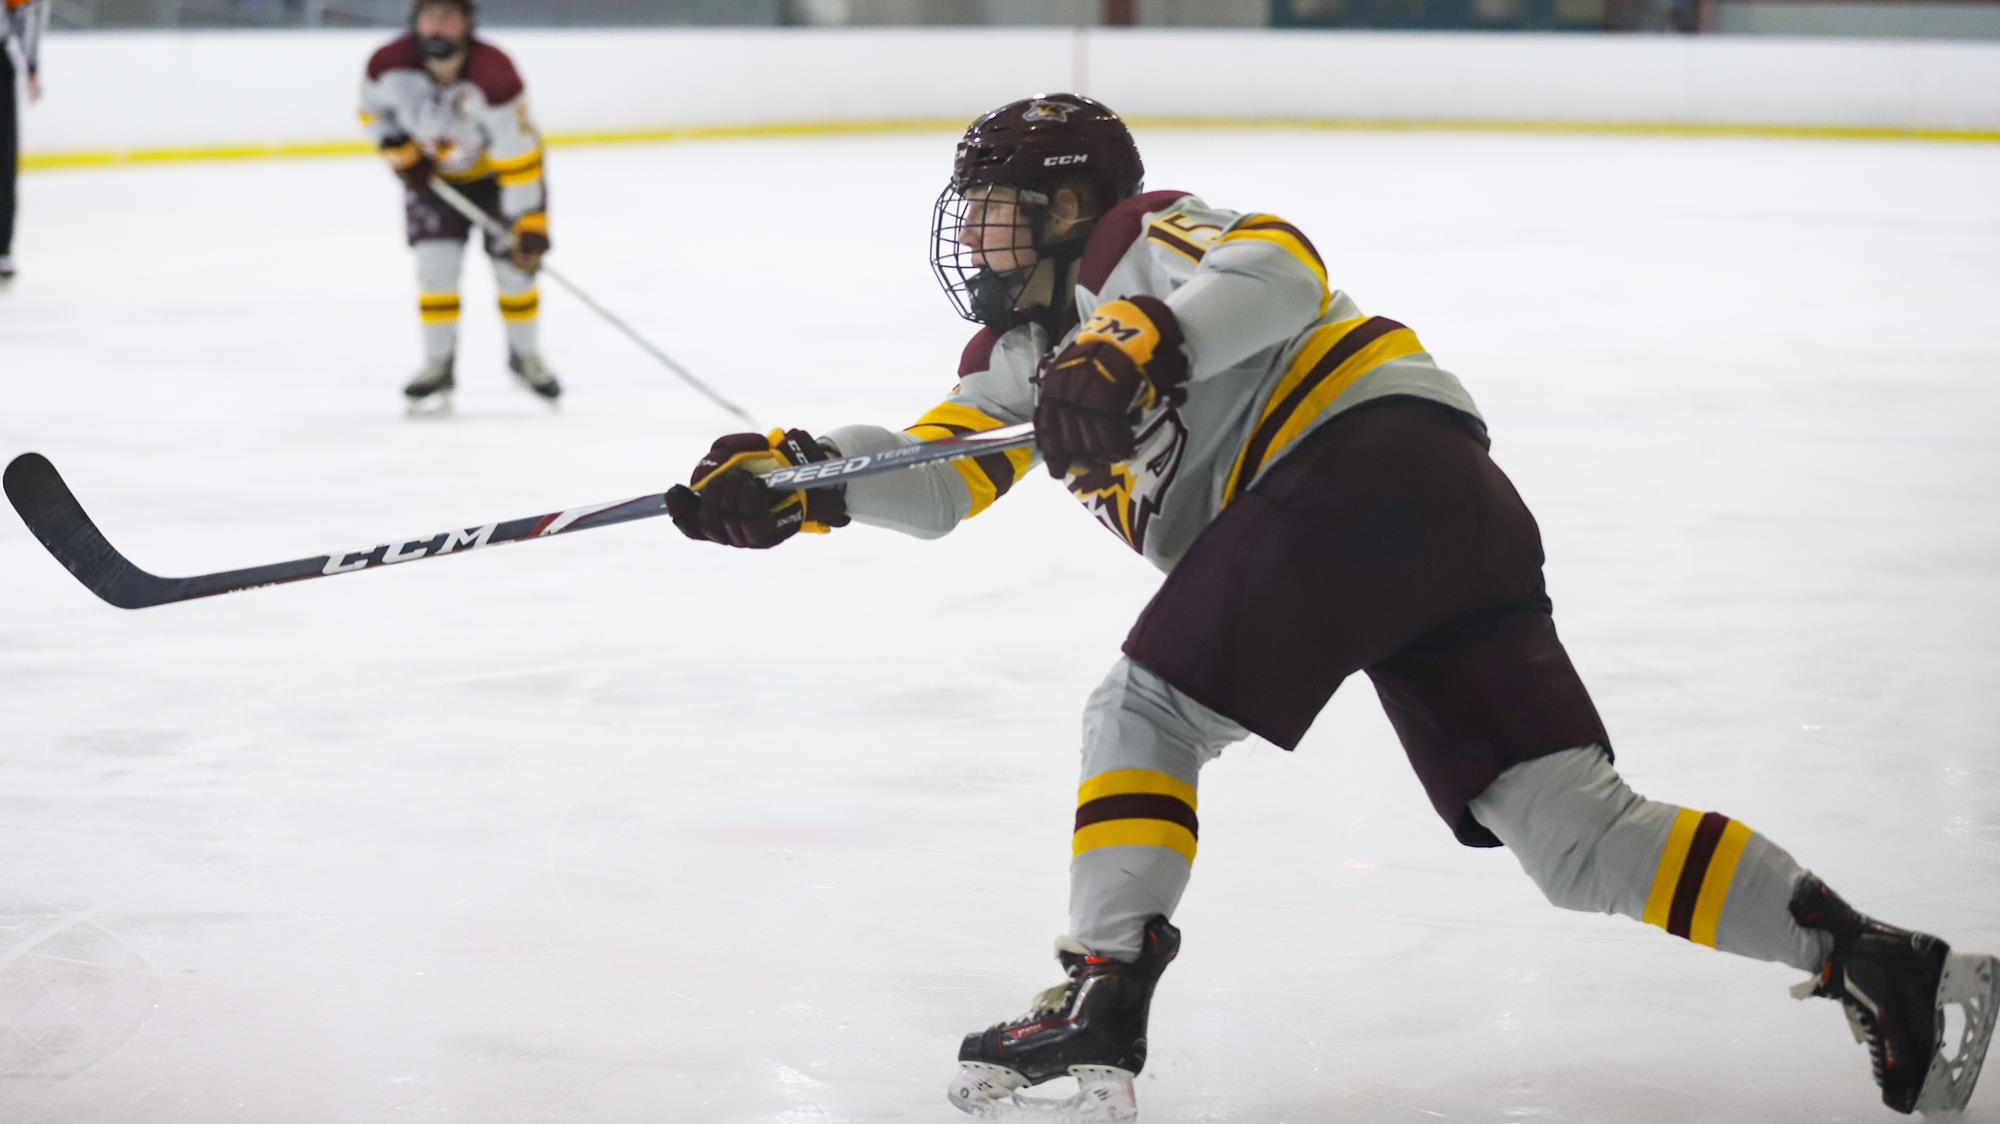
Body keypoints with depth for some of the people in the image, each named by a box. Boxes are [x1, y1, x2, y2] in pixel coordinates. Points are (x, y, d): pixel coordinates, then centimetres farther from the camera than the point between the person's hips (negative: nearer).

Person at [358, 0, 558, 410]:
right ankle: (438, 366, 5)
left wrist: (529, 226, -29)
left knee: (514, 267, -1)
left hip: (497, 172, -2)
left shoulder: (494, 75, -36)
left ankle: (525, 356, 23)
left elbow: (519, 156, -30)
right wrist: (402, 155, -13)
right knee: (436, 263, -9)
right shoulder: (391, 65, -25)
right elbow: (373, 110, -1)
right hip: (433, 174, 2)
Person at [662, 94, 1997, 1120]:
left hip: (1372, 450, -9)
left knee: (1148, 714, -7)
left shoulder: (1148, 238, 6)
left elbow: (1275, 273, -15)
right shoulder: (1032, 348, 31)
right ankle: (1881, 965, -5)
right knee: (1574, 832, 0)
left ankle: (1101, 1003, -12)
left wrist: (1140, 344, -28)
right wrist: (794, 478, 6)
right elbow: (940, 471, 20)